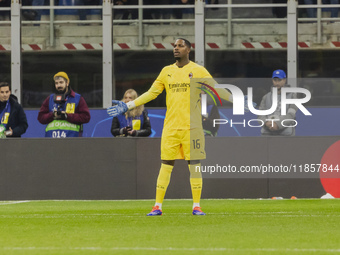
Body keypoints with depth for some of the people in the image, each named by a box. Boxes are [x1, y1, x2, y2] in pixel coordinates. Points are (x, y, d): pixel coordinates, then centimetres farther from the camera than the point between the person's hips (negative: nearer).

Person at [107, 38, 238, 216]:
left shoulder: (198, 71, 3)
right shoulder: (166, 71, 12)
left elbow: (216, 89, -1)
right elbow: (151, 93, 14)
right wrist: (127, 106, 10)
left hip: (192, 126, -2)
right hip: (170, 126, 2)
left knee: (195, 165, -2)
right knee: (166, 165, 0)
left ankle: (196, 206, 5)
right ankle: (158, 206, 4)